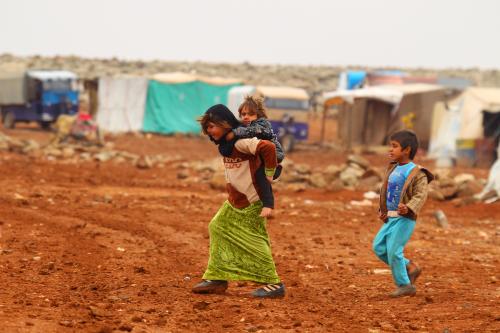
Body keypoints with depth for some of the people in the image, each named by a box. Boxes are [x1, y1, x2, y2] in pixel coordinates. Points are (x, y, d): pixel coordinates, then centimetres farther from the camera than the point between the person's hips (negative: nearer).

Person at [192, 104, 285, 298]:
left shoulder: (240, 141, -22)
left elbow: (269, 148, -34)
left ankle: (274, 284, 4)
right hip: (234, 201, 10)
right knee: (218, 228, 9)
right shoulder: (226, 142, 7)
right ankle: (217, 278, 14)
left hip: (251, 202, -10)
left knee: (254, 241, -5)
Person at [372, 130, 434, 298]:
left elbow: (421, 195, -22)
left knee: (393, 250, -10)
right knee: (379, 246, 6)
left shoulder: (416, 173, -13)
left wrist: (409, 208, -37)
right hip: (391, 218, 9)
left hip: (404, 219, -9)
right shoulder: (393, 169, 11)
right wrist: (382, 210, 13)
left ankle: (405, 285, 5)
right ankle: (410, 267, 17)